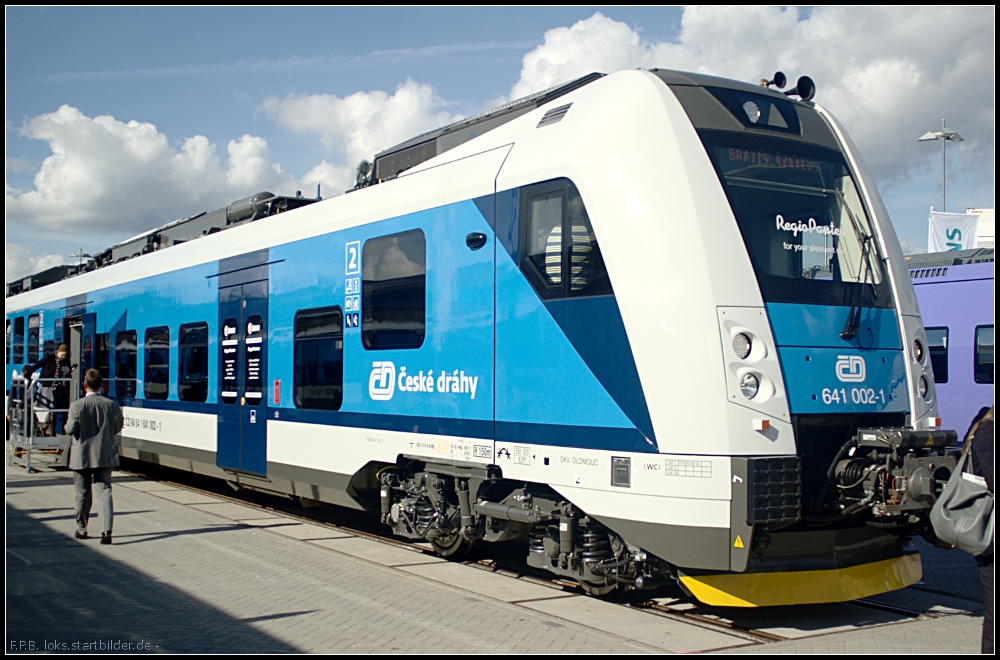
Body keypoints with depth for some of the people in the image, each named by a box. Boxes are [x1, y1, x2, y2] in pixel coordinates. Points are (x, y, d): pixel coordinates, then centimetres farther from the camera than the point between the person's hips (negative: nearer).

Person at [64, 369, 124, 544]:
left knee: (83, 494, 13)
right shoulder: (112, 405, -5)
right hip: (105, 456, 1)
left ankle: (81, 529, 27)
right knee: (104, 490, -1)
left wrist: (67, 426, 9)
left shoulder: (77, 406, -13)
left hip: (81, 456, -1)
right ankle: (106, 530, -13)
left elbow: (71, 429, -14)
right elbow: (117, 428, 4)